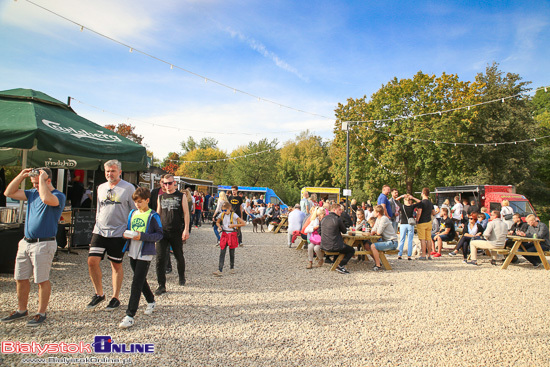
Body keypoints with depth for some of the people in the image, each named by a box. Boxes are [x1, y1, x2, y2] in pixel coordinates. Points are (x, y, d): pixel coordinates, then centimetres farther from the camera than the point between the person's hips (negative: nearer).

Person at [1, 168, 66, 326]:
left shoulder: (59, 196, -11)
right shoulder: (32, 193, 13)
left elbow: (46, 198, -33)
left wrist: (42, 178, -22)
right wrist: (21, 176, 4)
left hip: (43, 244, -8)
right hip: (26, 242, 8)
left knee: (42, 280, 1)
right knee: (20, 278, 15)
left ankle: (41, 313, 15)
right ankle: (21, 310, 32)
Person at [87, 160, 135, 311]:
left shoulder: (128, 188, -4)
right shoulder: (101, 188, 13)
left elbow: (135, 211, -2)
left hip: (118, 233, -5)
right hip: (100, 231, 5)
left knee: (116, 265, 4)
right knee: (92, 261, -4)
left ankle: (115, 298, 19)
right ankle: (99, 294, 16)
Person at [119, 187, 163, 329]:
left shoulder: (153, 216, -9)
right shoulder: (132, 214, 10)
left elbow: (159, 234, -10)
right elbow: (128, 229, 20)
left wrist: (142, 236, -21)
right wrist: (126, 234, -3)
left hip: (145, 253, -7)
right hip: (133, 252, 7)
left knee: (137, 283, -8)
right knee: (141, 280, 19)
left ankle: (130, 316, -5)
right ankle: (151, 302, 41)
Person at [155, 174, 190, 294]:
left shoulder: (181, 196, 1)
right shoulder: (161, 197, 11)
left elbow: (186, 213, -2)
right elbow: (158, 214, 16)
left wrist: (186, 230, -10)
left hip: (177, 232, -2)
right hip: (162, 232, 2)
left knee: (179, 256, 12)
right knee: (160, 258, -6)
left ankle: (182, 277, 37)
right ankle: (161, 285, 1)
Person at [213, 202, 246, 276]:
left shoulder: (233, 215, -11)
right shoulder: (222, 215, 3)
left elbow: (244, 223, -13)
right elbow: (217, 222, 20)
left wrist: (233, 225, -16)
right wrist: (219, 226, -2)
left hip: (232, 234, -3)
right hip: (224, 234, 3)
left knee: (232, 253, 7)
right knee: (222, 253, -5)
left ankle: (232, 268, 26)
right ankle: (219, 270, -10)